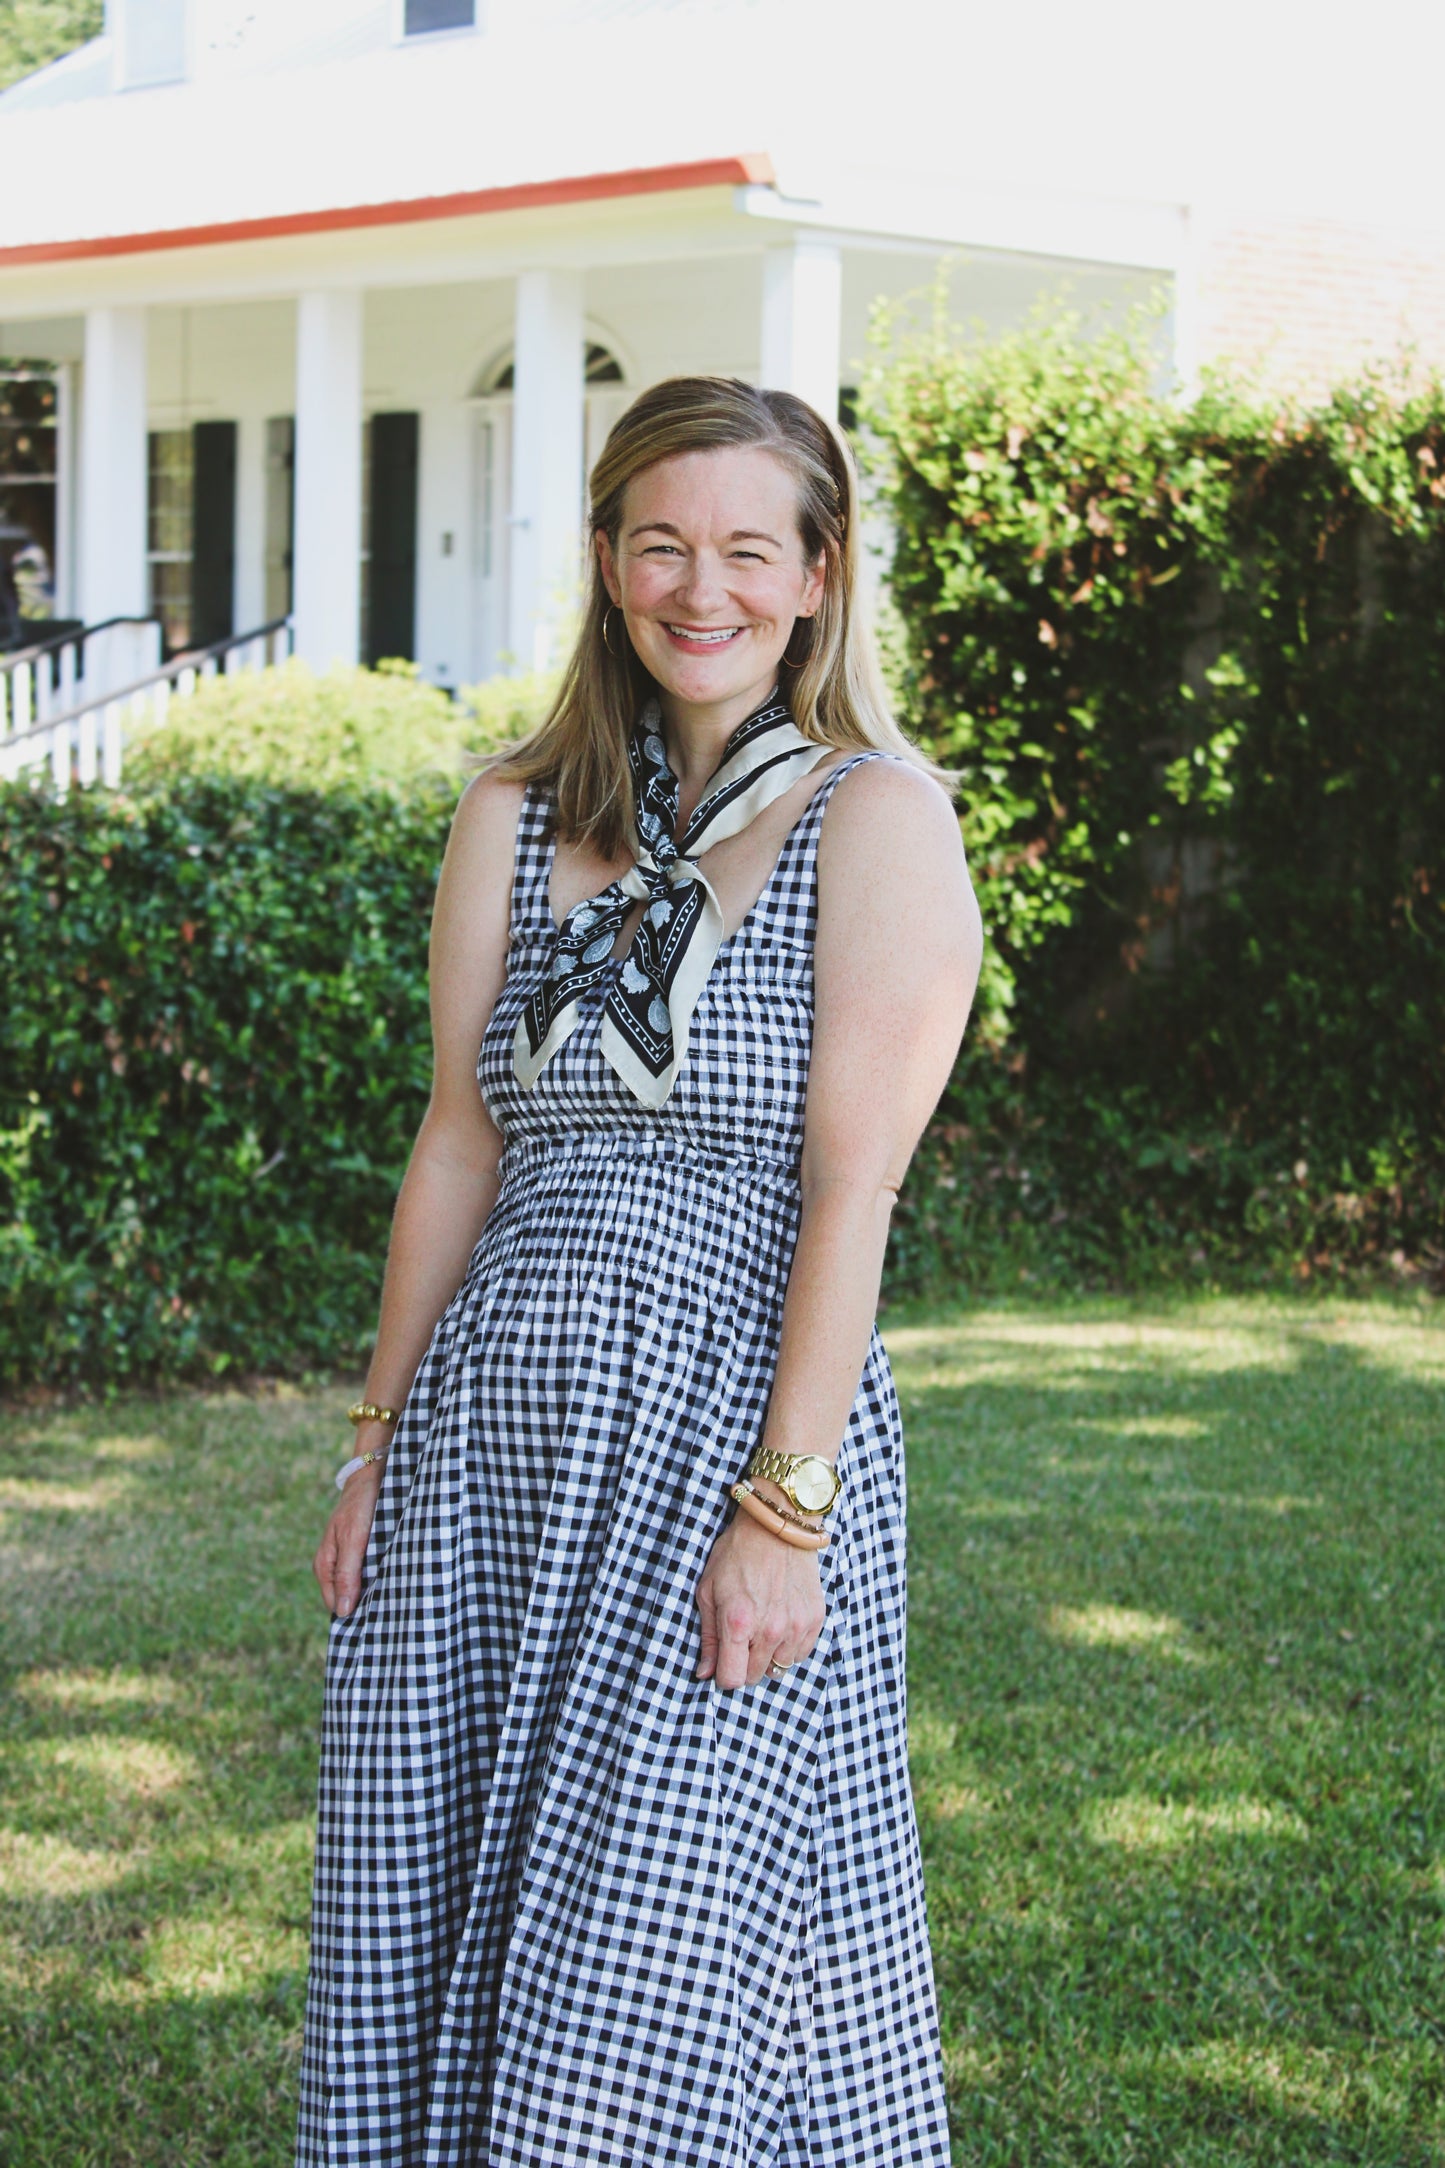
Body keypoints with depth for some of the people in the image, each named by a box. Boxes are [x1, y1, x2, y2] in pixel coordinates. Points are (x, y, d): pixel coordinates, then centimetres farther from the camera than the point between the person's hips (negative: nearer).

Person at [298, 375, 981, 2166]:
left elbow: (853, 1182, -10)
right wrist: (379, 1457, 9)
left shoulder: (874, 813, -3)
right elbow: (457, 1148, 12)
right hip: (494, 1419, 5)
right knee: (432, 1934, 8)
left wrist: (783, 1509, -16)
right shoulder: (514, 818, 12)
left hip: (737, 1405, -5)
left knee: (659, 1978, -3)